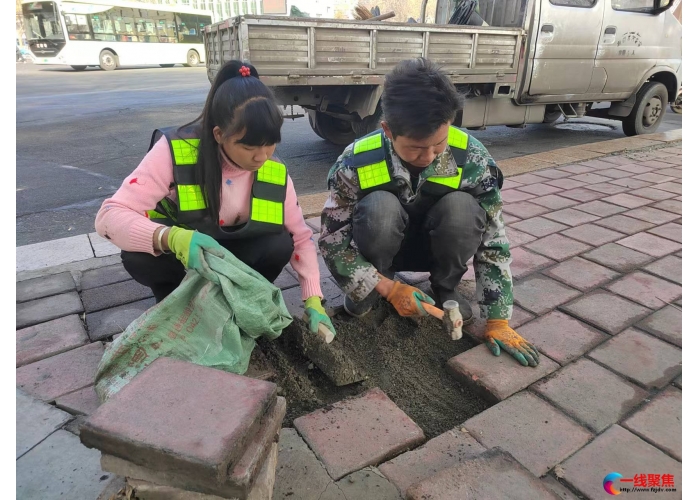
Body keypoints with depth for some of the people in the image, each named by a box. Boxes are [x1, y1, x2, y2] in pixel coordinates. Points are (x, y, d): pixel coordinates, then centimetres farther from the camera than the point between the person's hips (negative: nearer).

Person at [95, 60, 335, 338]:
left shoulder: (274, 172, -20)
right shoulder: (174, 151, -30)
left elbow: (300, 236, -13)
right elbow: (109, 216, -33)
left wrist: (313, 300, -21)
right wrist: (172, 238, -53)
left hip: (232, 254, 2)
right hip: (173, 252, -1)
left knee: (279, 246, -27)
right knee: (138, 257, -34)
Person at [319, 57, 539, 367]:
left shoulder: (471, 158, -25)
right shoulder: (356, 164, -28)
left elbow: (493, 241, -19)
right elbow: (332, 242, -20)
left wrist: (497, 320, -20)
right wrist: (388, 288, -25)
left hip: (433, 248, 2)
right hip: (381, 250, -1)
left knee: (462, 208, -32)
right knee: (378, 207, -36)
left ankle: (445, 289, -3)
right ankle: (369, 292, -7)